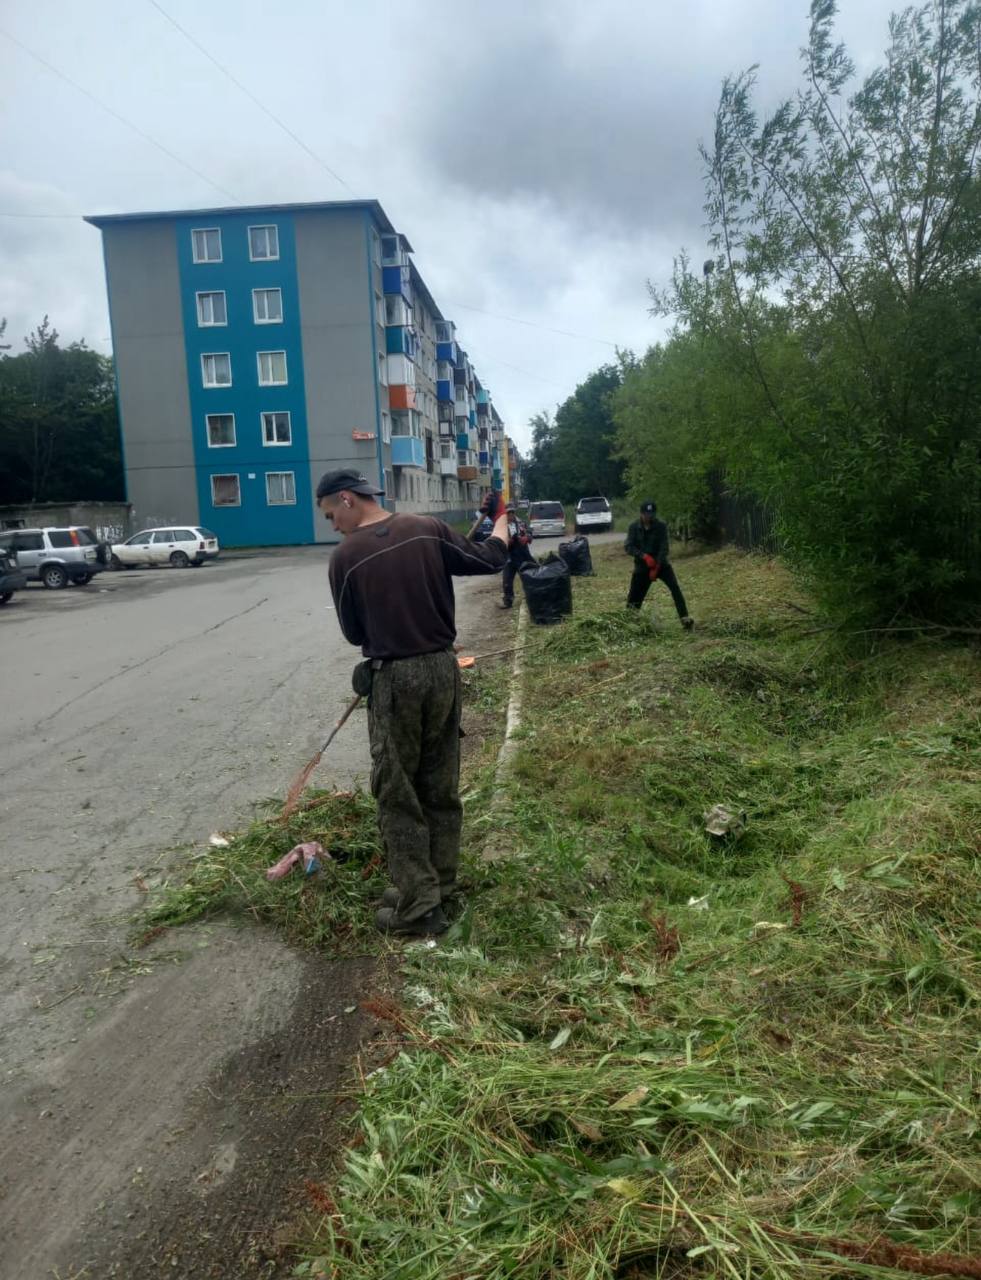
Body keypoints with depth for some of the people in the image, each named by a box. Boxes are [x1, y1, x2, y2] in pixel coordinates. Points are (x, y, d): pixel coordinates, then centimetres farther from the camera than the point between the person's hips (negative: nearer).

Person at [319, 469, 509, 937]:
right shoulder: (428, 529, -2)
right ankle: (440, 882, 29)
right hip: (443, 667, 5)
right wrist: (500, 520, 24)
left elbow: (354, 633, -1)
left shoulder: (345, 557, -10)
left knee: (398, 791, 6)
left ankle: (418, 904, 9)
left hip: (393, 677, -4)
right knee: (440, 782, 16)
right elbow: (490, 560, 5)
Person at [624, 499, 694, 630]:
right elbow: (628, 547, -12)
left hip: (660, 563, -1)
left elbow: (664, 548, -12)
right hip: (642, 566, 1)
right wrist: (644, 556, -27)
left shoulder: (661, 526, -7)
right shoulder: (634, 527, -3)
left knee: (675, 588, -21)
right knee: (634, 597, 0)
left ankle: (685, 619, -22)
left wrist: (656, 568, -20)